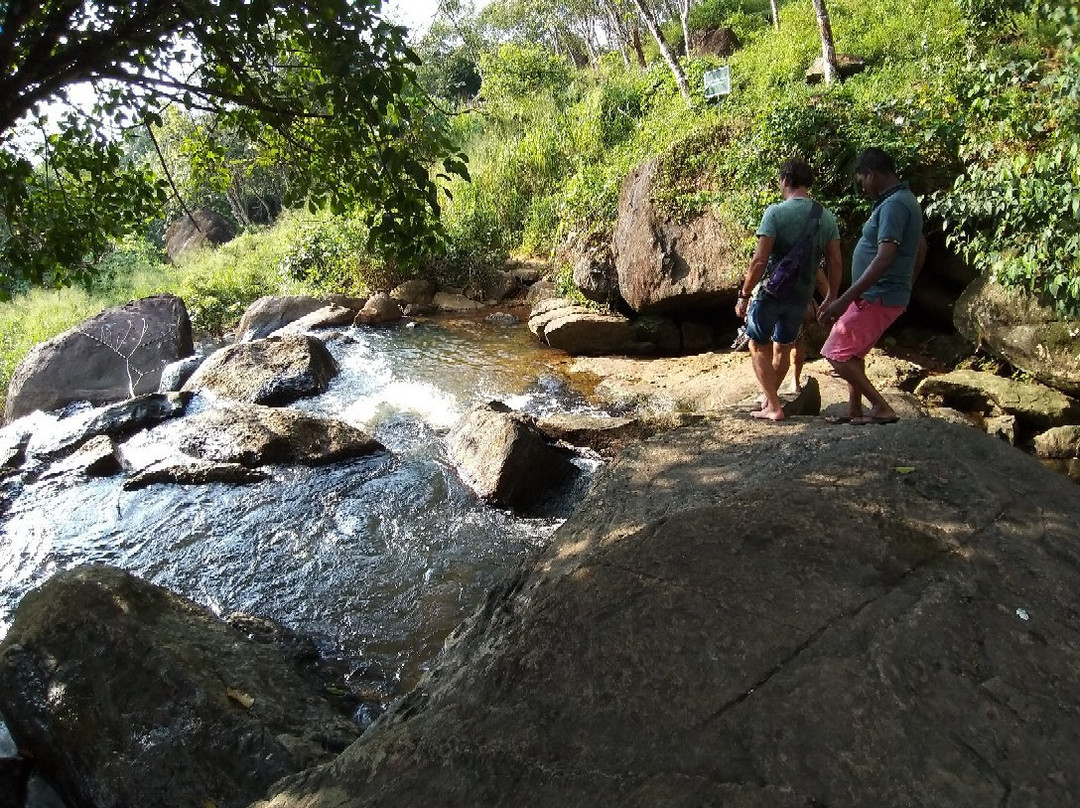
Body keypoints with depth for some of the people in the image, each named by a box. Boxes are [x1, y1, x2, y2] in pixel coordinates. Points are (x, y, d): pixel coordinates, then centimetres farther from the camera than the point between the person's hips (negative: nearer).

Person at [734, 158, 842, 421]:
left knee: (758, 347, 9)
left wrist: (744, 296, -12)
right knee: (783, 348, 20)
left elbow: (759, 260, -19)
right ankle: (769, 395, 36)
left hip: (770, 292, -5)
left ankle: (773, 406, 2)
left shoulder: (775, 212, -14)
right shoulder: (827, 217, 2)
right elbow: (835, 263, 3)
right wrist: (831, 298, 14)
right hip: (801, 296, 5)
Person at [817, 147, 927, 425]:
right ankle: (854, 410, 26)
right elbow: (921, 248, 24)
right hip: (886, 295, 11)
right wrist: (905, 288, 30)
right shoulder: (905, 200, 14)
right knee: (851, 352, 21)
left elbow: (884, 258, -29)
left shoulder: (893, 205, -19)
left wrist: (845, 299, -31)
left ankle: (881, 408, -4)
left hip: (877, 297, -11)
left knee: (837, 354, -6)